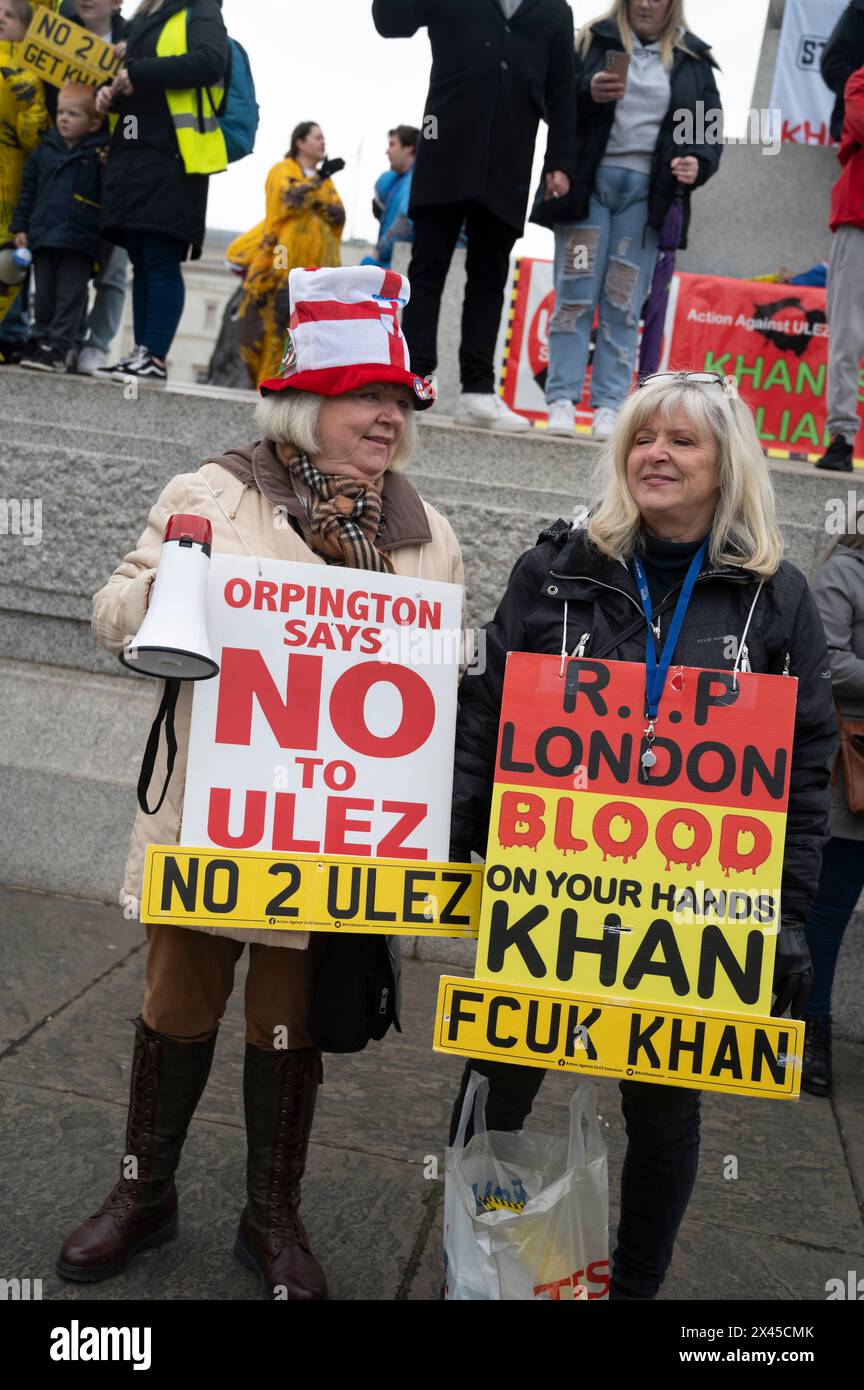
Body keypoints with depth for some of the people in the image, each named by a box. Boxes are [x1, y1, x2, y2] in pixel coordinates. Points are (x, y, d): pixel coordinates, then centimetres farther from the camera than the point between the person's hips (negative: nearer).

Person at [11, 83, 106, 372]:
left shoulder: (100, 154, -2)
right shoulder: (45, 150, 12)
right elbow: (28, 191, 15)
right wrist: (20, 226, 11)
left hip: (79, 240, -5)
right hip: (43, 235, 5)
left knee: (70, 296, -4)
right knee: (44, 295, 10)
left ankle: (57, 349, -2)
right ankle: (43, 342, 19)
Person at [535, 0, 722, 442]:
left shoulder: (692, 59, 13)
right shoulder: (595, 40, 10)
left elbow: (710, 130, 12)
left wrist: (697, 164, -9)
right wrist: (588, 93, -14)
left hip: (647, 192, 1)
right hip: (587, 182, -1)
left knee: (623, 305, -2)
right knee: (574, 297, -6)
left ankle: (609, 407, -1)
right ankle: (562, 400, -3)